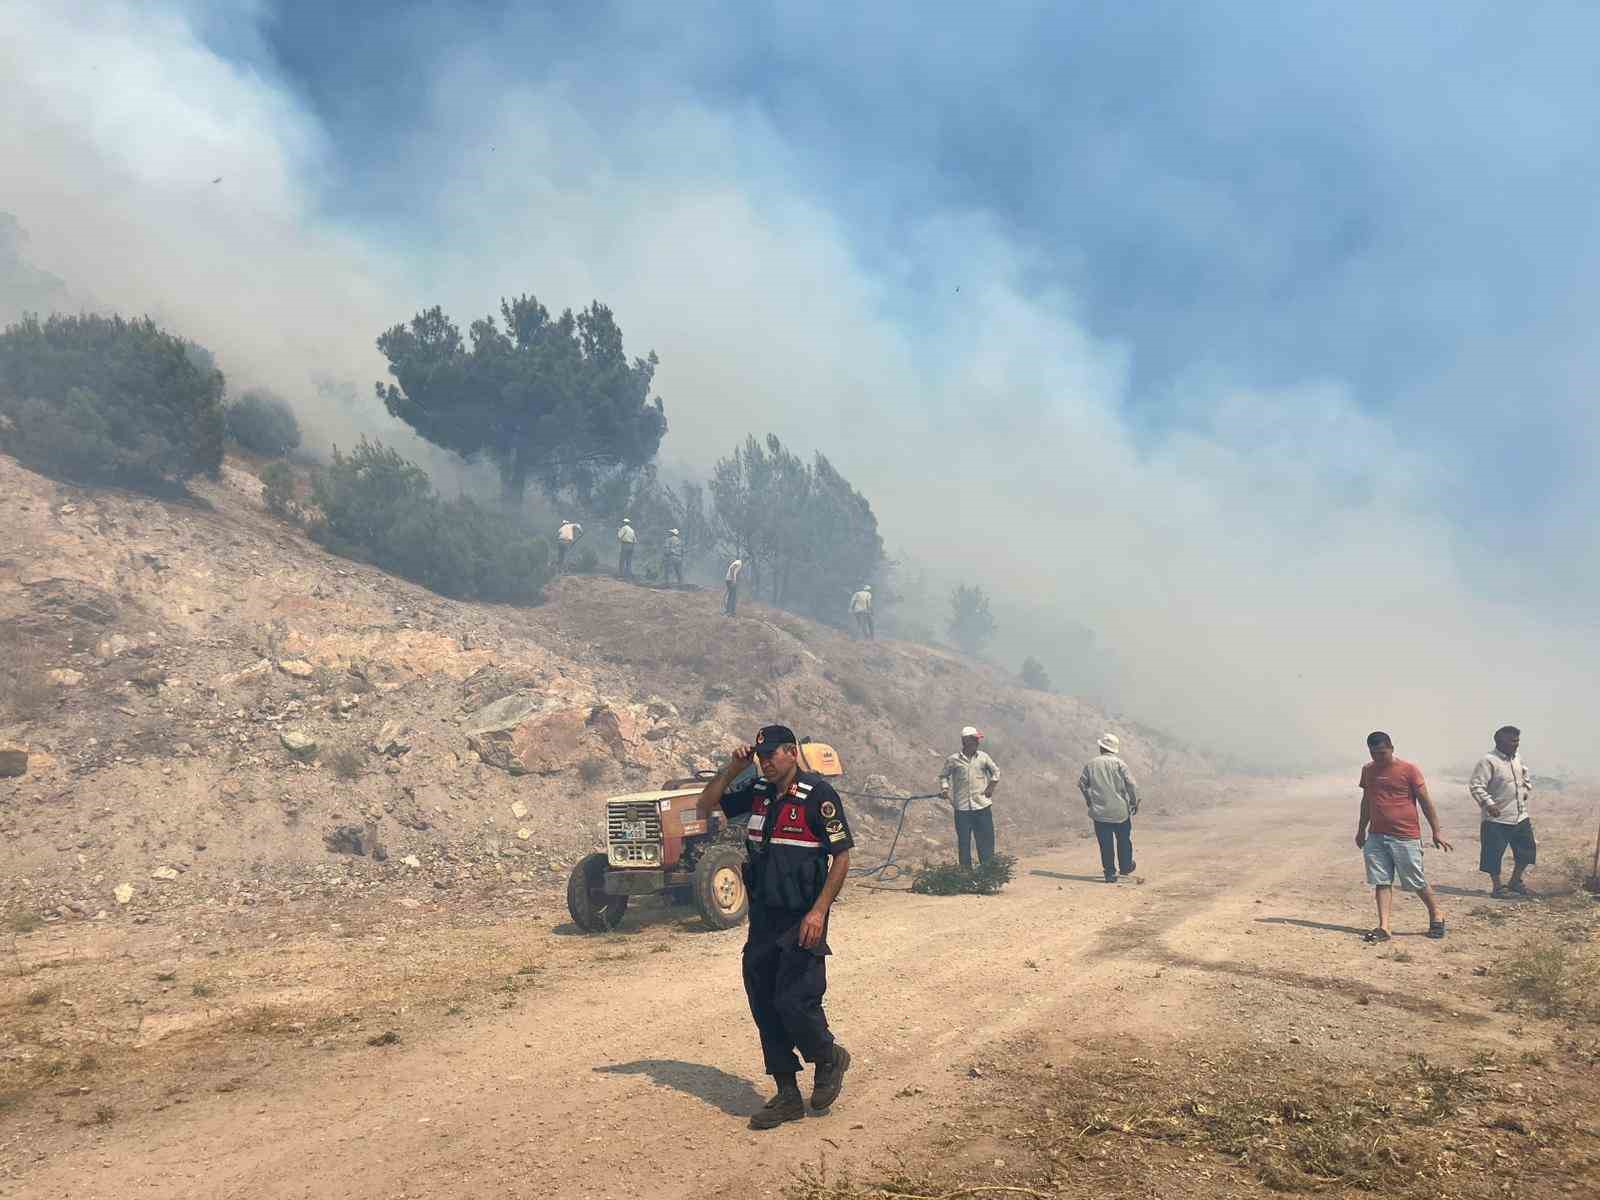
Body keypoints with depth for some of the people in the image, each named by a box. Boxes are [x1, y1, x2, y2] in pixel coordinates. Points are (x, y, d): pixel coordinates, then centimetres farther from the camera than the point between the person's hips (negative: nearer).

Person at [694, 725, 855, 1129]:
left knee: (794, 1001, -11)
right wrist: (732, 770, 1)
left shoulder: (818, 794, -11)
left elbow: (842, 857, -12)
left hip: (801, 920, -7)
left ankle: (829, 1059, 20)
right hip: (762, 918, 7)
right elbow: (704, 808, 14)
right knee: (764, 1005, 8)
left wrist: (818, 912, -18)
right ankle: (787, 1096, 20)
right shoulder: (757, 792, 8)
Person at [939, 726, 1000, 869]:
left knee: (986, 838, 4)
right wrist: (944, 788, -4)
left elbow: (995, 771, 17)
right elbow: (943, 775, 11)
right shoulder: (953, 760, 0)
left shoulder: (983, 757, 6)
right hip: (962, 808, -2)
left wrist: (991, 786, 5)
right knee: (963, 841, 4)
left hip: (982, 805, 2)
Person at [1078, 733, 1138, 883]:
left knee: (1106, 843, 4)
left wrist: (1088, 799, 16)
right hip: (1120, 810, -1)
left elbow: (1081, 783, 1)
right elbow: (1130, 783, -11)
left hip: (1099, 811, 1)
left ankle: (1110, 872, 4)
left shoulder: (1091, 764, 2)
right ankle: (1125, 867, 30)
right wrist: (1134, 801, 0)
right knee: (1124, 840, 18)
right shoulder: (1119, 763, -4)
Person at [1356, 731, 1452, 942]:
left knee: (1416, 883, 5)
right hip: (1376, 836, 5)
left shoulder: (1408, 770, -7)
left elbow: (1425, 801, -4)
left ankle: (1436, 916, 27)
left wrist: (1437, 831, -5)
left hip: (1405, 837, -5)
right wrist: (1361, 830, 23)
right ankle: (1383, 927, 1)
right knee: (1381, 882, 0)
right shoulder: (1368, 771, 9)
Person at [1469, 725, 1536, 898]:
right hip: (1497, 819, -7)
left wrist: (1526, 791, 12)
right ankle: (1497, 886, 15)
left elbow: (1526, 778, 28)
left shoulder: (1517, 758, 10)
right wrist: (1488, 803, -29)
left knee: (1527, 849, 12)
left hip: (1520, 817, 7)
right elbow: (1476, 785, -20)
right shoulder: (1488, 761, -15)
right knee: (1494, 854, -1)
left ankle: (1515, 882, 29)